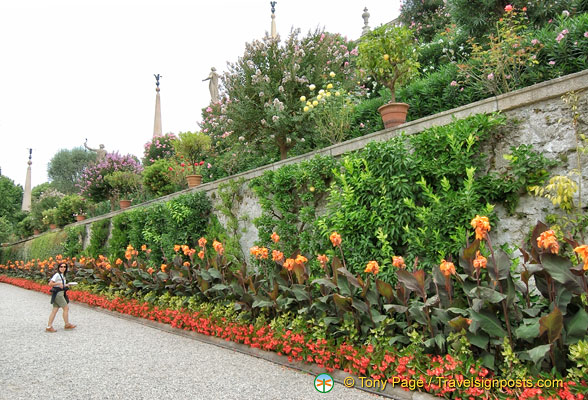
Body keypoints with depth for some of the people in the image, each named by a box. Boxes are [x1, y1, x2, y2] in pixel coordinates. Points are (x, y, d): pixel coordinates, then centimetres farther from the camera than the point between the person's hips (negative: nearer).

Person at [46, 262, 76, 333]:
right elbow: (50, 284, -17)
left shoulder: (62, 275, 15)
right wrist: (59, 283, -20)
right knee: (66, 308, -2)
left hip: (60, 294, 8)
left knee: (55, 310, 6)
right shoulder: (57, 275, -11)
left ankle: (49, 327, 6)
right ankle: (67, 325, 8)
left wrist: (66, 285, 7)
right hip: (58, 293, -8)